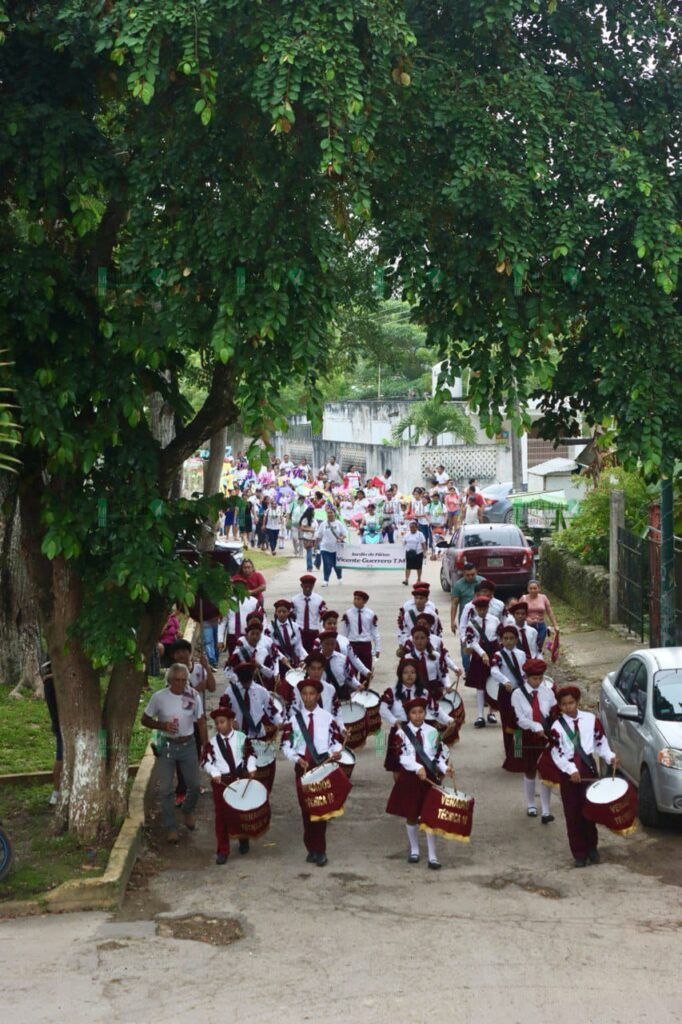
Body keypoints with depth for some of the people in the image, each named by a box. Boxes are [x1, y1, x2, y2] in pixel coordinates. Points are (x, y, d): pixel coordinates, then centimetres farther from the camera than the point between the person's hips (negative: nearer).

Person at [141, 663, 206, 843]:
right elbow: (145, 720, -2)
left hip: (188, 745, 1)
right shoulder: (159, 697, -12)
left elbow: (201, 721, 2)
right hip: (167, 746, -1)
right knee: (166, 789, 3)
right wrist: (162, 725, -19)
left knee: (195, 785, 9)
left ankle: (188, 812, 39)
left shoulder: (193, 696, -7)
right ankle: (171, 828, 17)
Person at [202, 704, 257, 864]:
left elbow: (250, 754, 7)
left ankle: (243, 841, 40)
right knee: (221, 815, -1)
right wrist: (214, 773, -21)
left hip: (241, 779, 1)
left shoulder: (241, 738, -1)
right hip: (220, 781, -1)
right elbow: (206, 761, -6)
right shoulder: (212, 742, -4)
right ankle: (222, 851, 7)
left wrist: (251, 768, -8)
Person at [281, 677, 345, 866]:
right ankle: (311, 848, 17)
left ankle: (320, 850, 6)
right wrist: (297, 759, -14)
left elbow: (336, 741, 4)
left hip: (323, 765, -1)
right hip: (302, 766, 2)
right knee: (306, 808, 5)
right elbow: (285, 744, 2)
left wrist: (336, 752, -18)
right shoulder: (294, 718, 2)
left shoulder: (327, 717, -1)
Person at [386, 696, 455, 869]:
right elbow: (402, 757, -14)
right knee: (411, 816, 9)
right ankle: (414, 851, 27)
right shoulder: (402, 733, -6)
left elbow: (439, 754, 5)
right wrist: (418, 768, -26)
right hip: (409, 778, -1)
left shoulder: (432, 732, 1)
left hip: (430, 777, 1)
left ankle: (432, 856, 4)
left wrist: (445, 768, -12)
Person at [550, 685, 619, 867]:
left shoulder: (591, 719, 0)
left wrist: (610, 756, -10)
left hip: (589, 767, 2)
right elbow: (556, 753, -9)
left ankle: (592, 848, 25)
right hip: (568, 771, -2)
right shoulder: (557, 726, -7)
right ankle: (579, 853, 12)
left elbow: (601, 741, 6)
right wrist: (571, 770, -19)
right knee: (573, 813, 3)